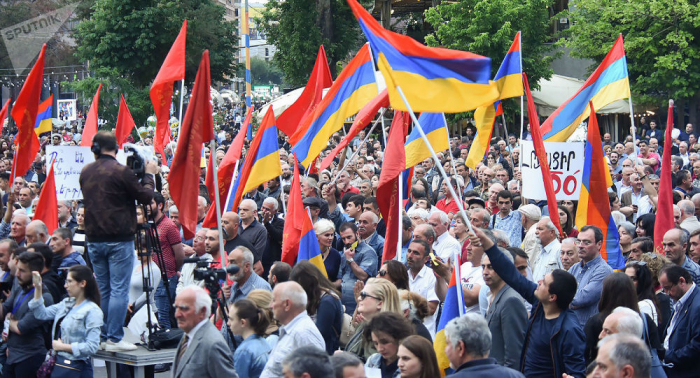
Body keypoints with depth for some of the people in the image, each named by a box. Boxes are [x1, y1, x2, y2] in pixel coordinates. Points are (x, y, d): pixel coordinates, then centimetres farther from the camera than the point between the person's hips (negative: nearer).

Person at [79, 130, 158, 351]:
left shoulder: (85, 173, 6)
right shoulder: (121, 172, -13)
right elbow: (146, 196, -6)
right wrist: (149, 174, 10)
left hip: (94, 239, 6)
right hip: (119, 239, -6)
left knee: (102, 289, 13)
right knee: (119, 290, -3)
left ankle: (101, 336, 16)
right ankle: (115, 338, -5)